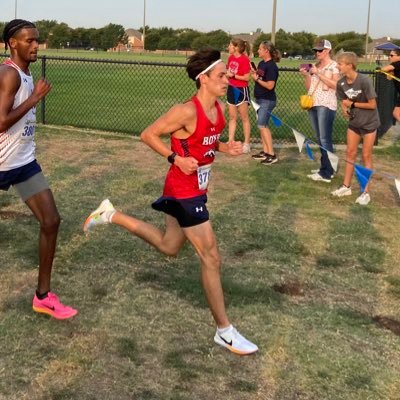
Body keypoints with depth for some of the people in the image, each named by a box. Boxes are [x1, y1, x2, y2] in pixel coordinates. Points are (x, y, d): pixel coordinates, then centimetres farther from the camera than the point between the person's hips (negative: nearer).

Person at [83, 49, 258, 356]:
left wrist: (226, 147, -1)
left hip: (196, 189, 9)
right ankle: (225, 332, 8)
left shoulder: (219, 108, 2)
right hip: (184, 192, -9)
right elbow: (148, 135, -16)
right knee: (211, 258, -5)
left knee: (169, 247, 25)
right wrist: (176, 159, -23)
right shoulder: (187, 112, -24)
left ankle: (111, 215, 35)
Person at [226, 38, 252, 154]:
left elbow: (247, 77, -19)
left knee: (244, 118, 2)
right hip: (231, 89, 7)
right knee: (232, 117, 11)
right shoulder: (231, 58, 5)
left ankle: (247, 144, 10)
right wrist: (226, 73, -4)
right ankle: (230, 142, 16)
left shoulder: (244, 60, -17)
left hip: (241, 90, -7)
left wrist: (233, 75, -19)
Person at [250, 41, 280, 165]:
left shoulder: (271, 66, -17)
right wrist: (253, 72, -3)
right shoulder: (261, 63, 9)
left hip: (267, 100, -9)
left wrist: (257, 78, -16)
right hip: (259, 99, 9)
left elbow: (270, 85, -23)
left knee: (262, 125, -12)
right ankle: (265, 152, 19)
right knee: (262, 125, 12)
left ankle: (272, 155, -10)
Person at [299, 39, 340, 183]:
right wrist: (306, 75, -1)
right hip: (312, 105, 7)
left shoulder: (334, 65, -3)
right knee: (319, 139, 10)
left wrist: (319, 73, -15)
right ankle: (325, 168, 17)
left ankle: (326, 173, -11)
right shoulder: (315, 66, 16)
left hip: (326, 105, -7)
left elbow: (335, 85, -15)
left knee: (325, 139, -11)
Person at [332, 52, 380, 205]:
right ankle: (346, 186, 20)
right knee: (350, 153, 9)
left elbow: (372, 104, -20)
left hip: (369, 123, -5)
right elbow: (344, 102, 3)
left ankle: (365, 192, 8)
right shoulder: (341, 83, -9)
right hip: (354, 122, 5)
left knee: (366, 156, 0)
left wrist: (352, 104, -18)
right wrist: (345, 110, -18)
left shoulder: (364, 81, -25)